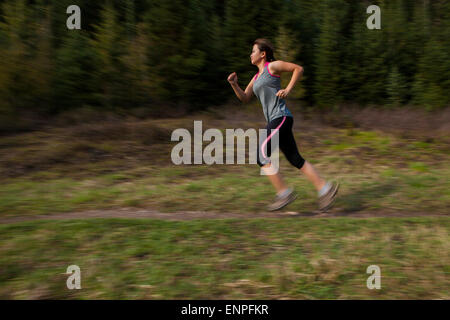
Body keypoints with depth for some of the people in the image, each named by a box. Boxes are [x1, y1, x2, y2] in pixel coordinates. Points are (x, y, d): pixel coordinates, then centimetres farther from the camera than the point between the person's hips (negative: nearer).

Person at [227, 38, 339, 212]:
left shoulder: (272, 66, 0)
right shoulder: (257, 77, 23)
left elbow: (298, 68, 1)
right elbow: (244, 98, 21)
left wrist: (287, 90, -8)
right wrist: (234, 84, 5)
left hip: (281, 118, -9)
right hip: (274, 121, 9)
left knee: (262, 156, -10)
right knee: (295, 159, 5)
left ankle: (284, 192, -4)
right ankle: (325, 188, 9)